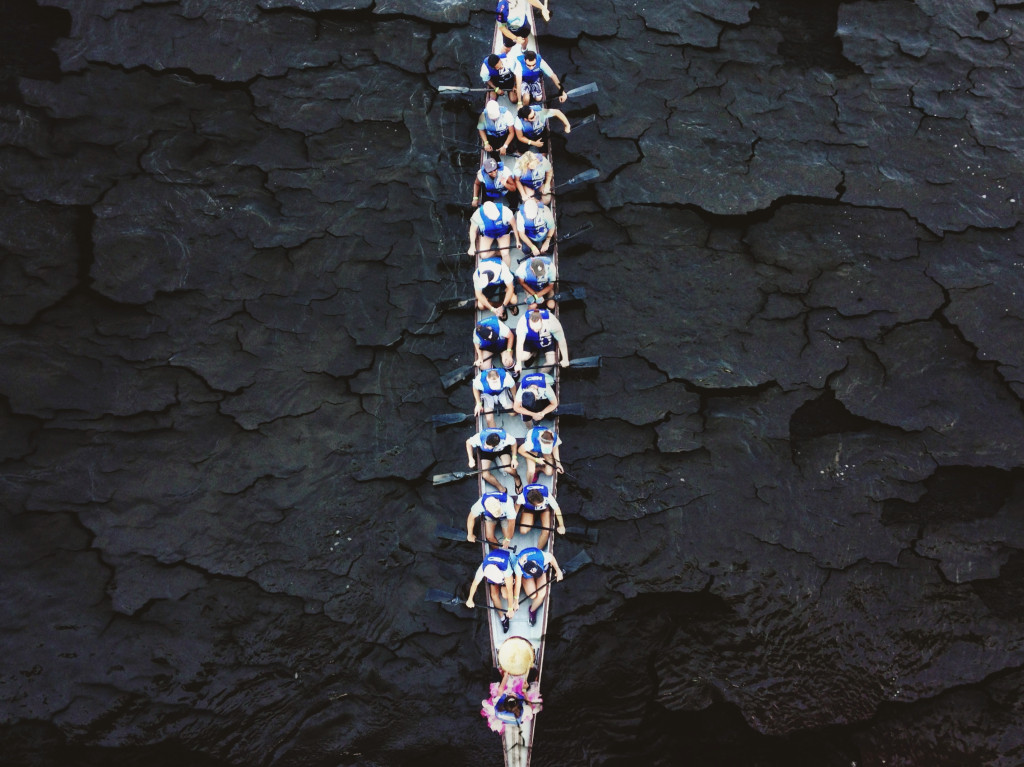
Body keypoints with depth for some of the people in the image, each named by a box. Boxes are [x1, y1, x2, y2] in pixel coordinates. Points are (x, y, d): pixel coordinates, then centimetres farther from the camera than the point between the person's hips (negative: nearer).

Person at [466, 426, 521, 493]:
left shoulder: (506, 437, -40)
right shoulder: (480, 437, -40)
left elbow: (513, 443, -15)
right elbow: (468, 442, -18)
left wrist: (514, 458, -21)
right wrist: (471, 459, -26)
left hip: (503, 449, -1)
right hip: (485, 452, 1)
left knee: (509, 469, -24)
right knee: (485, 475, -17)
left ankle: (516, 478, 13)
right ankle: (501, 489, 10)